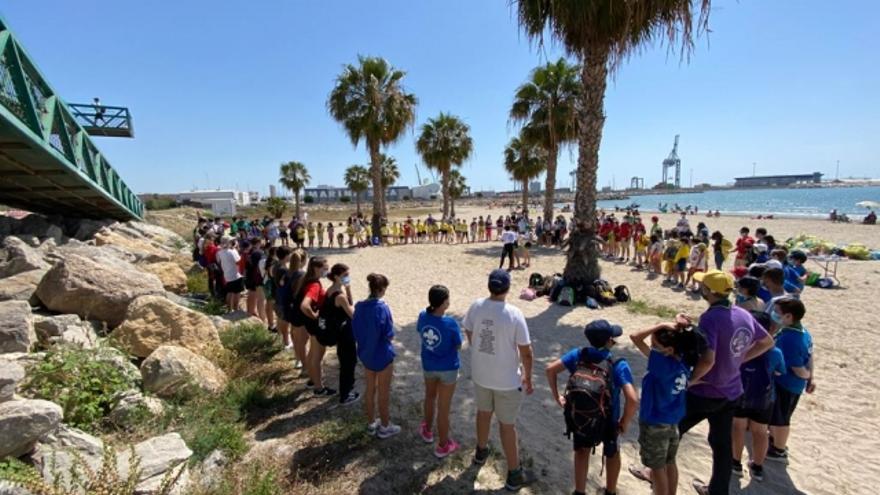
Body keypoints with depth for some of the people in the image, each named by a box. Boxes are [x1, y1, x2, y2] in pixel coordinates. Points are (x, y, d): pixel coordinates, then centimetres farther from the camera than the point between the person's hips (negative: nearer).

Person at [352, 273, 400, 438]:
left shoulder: (359, 307, -5)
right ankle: (385, 427, 25)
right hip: (382, 355, -6)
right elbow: (389, 335, -19)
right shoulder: (382, 308, -24)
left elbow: (355, 331, 3)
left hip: (366, 353, 6)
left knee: (370, 389, 20)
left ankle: (371, 423, 35)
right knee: (384, 392, 11)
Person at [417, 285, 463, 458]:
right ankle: (443, 445, 29)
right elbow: (458, 346, -13)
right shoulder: (450, 323, -28)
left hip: (428, 366, 5)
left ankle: (427, 431, 50)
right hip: (448, 368, -5)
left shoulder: (423, 316, -14)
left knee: (430, 397, 30)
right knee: (443, 407, 11)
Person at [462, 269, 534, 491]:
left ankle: (481, 452, 49)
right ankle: (514, 474, 28)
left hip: (480, 373, 4)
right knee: (507, 424, 11)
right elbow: (526, 352, -17)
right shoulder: (514, 314, -24)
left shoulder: (476, 306, -11)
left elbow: (469, 335, 5)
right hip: (507, 379, -4)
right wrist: (528, 378, -1)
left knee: (483, 412, 27)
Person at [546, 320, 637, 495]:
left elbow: (550, 369, -13)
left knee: (582, 451, 29)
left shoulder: (578, 354, -14)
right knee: (612, 454, 30)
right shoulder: (619, 365, -23)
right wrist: (625, 423, -14)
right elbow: (633, 400, -31)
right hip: (606, 421, -2)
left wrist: (556, 397, -2)